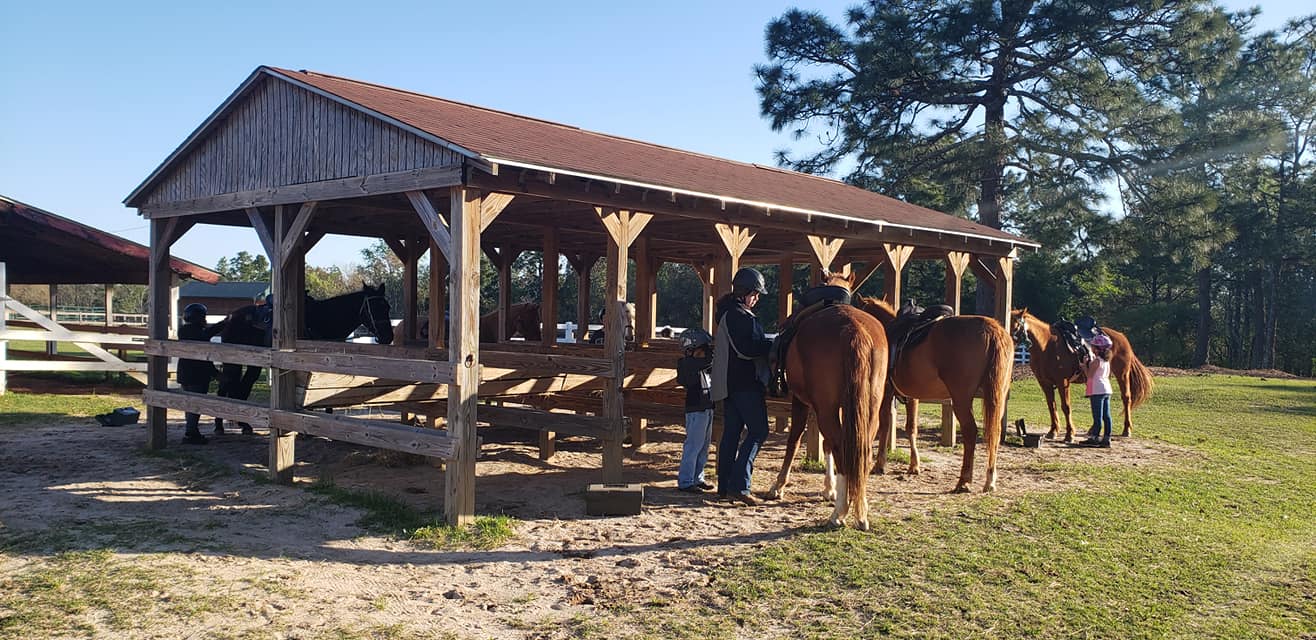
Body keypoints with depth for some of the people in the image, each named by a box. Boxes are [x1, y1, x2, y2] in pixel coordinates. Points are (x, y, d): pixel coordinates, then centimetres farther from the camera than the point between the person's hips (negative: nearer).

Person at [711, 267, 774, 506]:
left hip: (730, 384, 10)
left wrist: (767, 342, 11)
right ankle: (739, 485, -12)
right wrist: (775, 343, -15)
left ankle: (725, 485, 13)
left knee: (731, 433, 10)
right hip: (745, 383, -10)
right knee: (758, 431, -8)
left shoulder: (728, 312, 18)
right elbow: (748, 349, -23)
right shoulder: (738, 315, -14)